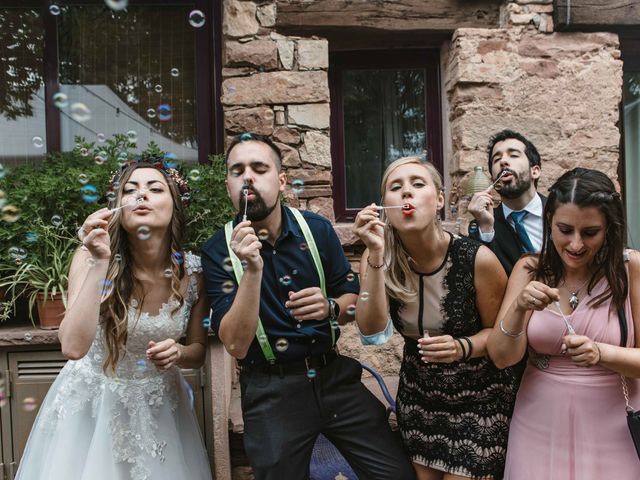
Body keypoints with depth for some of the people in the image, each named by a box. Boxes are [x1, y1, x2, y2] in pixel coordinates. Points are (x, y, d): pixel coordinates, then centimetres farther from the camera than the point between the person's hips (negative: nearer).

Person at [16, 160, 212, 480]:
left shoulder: (192, 271, -14)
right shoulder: (91, 258, -19)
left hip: (159, 406, 2)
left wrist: (177, 354, -22)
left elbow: (198, 352, 0)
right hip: (92, 402, -1)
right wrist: (99, 263, -36)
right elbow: (73, 347, -31)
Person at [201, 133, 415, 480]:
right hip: (270, 392, -2)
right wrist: (252, 269, -28)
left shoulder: (317, 229, -3)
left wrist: (330, 308, -17)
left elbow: (353, 299, 6)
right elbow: (236, 345, -16)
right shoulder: (218, 251, -9)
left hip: (334, 377, 3)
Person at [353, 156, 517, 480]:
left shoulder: (477, 259, -22)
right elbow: (373, 332, -23)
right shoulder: (379, 256, -12)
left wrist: (461, 347, -30)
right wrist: (376, 255, -32)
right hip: (417, 395, 3)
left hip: (479, 398, -3)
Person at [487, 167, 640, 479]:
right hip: (538, 430, 1)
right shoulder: (529, 269, -5)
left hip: (609, 434, -1)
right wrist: (518, 308, -26)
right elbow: (501, 357, -9)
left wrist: (601, 353, -28)